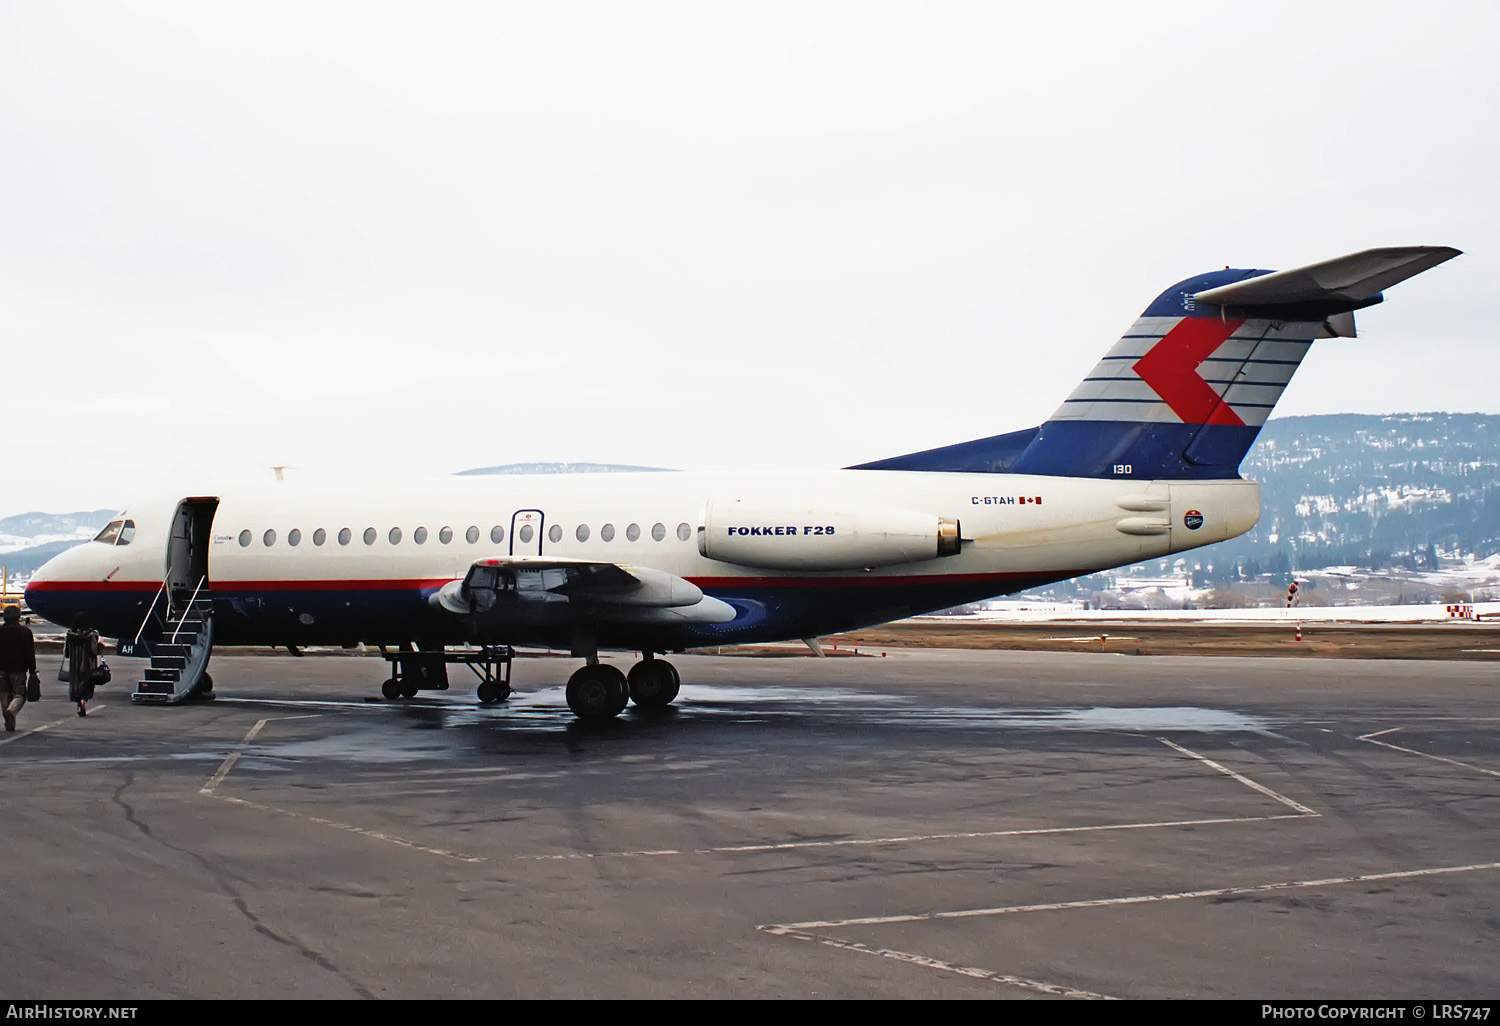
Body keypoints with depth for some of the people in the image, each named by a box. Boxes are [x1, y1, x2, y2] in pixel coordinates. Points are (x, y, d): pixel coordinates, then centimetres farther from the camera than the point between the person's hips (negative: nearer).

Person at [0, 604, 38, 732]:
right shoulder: (24, 631, -2)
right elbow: (30, 653, -4)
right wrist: (32, 670, 1)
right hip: (18, 670, -3)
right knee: (19, 695, 3)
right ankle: (11, 711, -27)